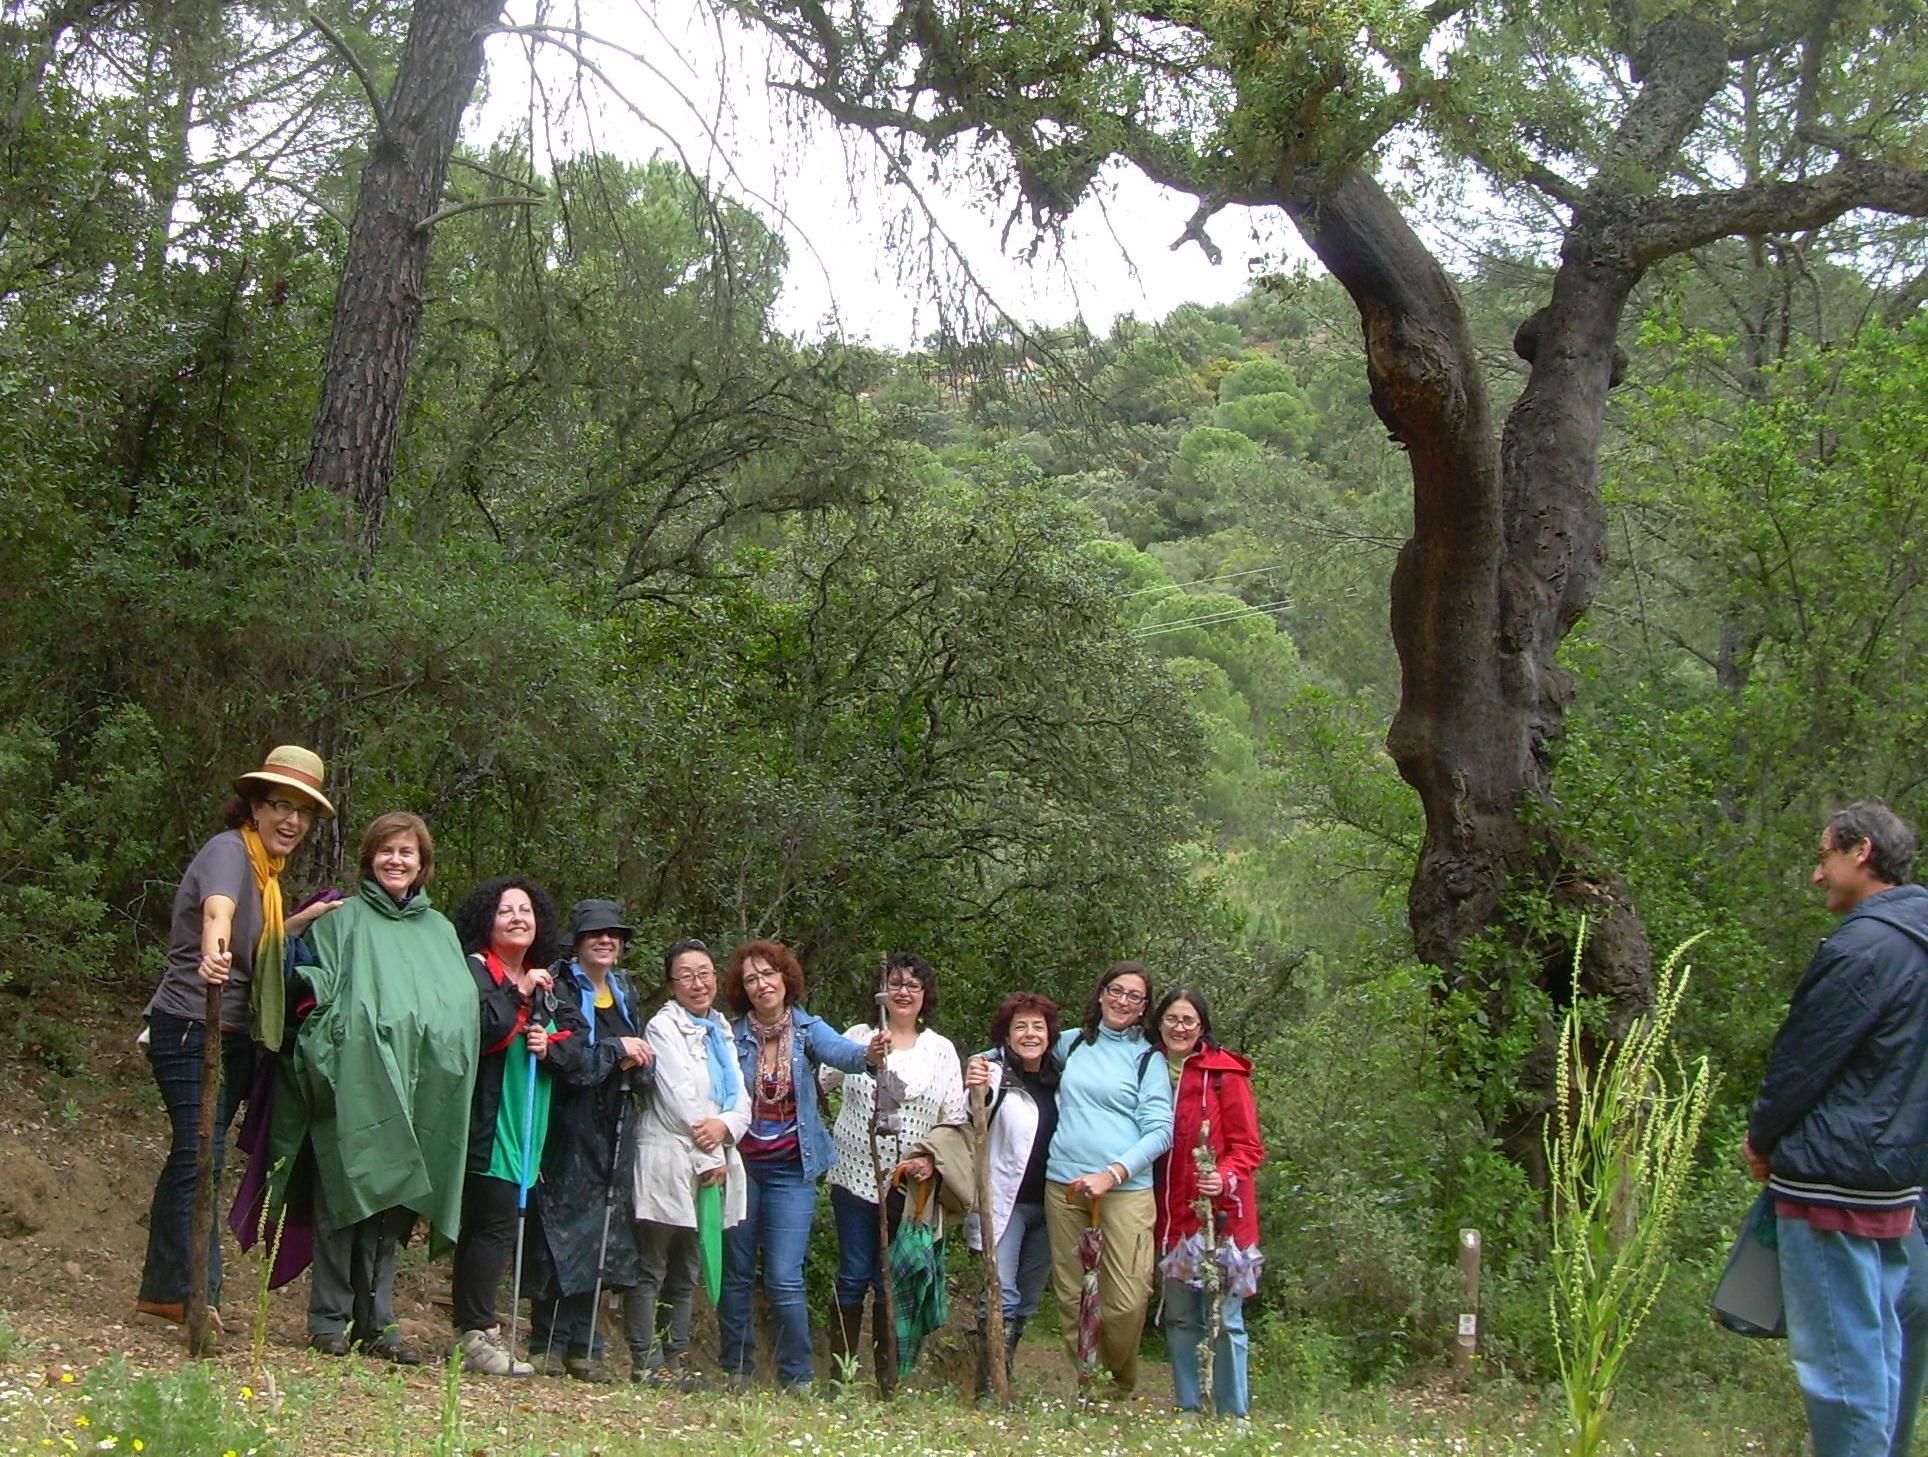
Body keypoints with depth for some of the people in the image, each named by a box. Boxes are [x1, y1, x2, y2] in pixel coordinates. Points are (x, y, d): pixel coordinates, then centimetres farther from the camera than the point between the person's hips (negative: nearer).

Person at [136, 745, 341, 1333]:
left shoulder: (264, 868, 14)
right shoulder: (229, 852, -14)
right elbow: (217, 908, -38)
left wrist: (305, 920, 9)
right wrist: (213, 950, -58)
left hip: (231, 1035, 9)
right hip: (191, 1028, -9)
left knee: (194, 1156, 12)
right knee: (200, 1154, -12)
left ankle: (163, 1289, 20)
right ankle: (195, 1294, -10)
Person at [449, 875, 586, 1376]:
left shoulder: (545, 985, 19)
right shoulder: (475, 969, -4)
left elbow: (578, 1040, 16)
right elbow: (482, 1028, -20)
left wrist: (551, 1047, -3)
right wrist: (519, 993, -11)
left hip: (526, 1127, 7)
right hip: (486, 1123, -7)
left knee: (480, 1226, 10)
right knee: (497, 1224, -12)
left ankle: (469, 1331, 13)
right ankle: (477, 1333, -9)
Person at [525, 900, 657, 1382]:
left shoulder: (625, 994, 16)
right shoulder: (560, 988, -4)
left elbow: (646, 1070, 17)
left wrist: (638, 1062, -5)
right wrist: (615, 1050, -11)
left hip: (613, 1133, 6)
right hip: (567, 1129, -6)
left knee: (603, 1237, 4)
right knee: (560, 1232, -5)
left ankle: (584, 1346, 10)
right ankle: (548, 1344, 4)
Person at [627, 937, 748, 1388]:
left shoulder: (720, 1029, 17)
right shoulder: (663, 1028, -4)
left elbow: (741, 1096, 9)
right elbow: (680, 1100, -12)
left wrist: (726, 1126, -12)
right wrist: (708, 1159, -11)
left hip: (714, 1166, 7)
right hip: (669, 1164, -7)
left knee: (686, 1274, 10)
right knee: (651, 1271, -4)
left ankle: (676, 1359, 15)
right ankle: (645, 1362, -3)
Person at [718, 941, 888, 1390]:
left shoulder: (807, 1028, -4)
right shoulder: (734, 1036, -1)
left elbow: (838, 1050, -24)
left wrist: (869, 1053, -45)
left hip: (791, 1169, -2)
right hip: (740, 1165, 2)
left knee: (784, 1278, -7)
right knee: (736, 1274, 9)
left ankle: (797, 1377, 3)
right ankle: (736, 1369, 23)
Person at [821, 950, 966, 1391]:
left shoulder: (941, 1050, 8)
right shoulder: (858, 1036, 5)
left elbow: (954, 1118, 3)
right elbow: (819, 1081, 2)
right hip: (856, 1175, -1)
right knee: (854, 1276, 1)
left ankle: (887, 1381, 15)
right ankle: (840, 1375, 9)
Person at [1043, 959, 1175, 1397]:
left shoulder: (1148, 1058, 6)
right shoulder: (1071, 1043, 15)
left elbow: (1160, 1131, -2)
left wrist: (1112, 1174, -15)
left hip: (1126, 1188, -3)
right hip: (1063, 1183, 3)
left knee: (1126, 1302, -10)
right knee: (1072, 1296, 3)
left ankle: (1121, 1390, 11)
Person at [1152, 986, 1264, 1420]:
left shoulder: (1225, 1073, -5)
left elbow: (1248, 1146, -6)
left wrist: (1226, 1177, -24)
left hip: (1220, 1216, -5)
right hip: (1171, 1217, 5)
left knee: (1224, 1320, -2)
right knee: (1180, 1319, 10)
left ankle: (1234, 1417, 6)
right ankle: (1186, 1412, 19)